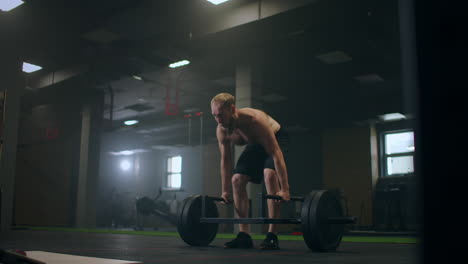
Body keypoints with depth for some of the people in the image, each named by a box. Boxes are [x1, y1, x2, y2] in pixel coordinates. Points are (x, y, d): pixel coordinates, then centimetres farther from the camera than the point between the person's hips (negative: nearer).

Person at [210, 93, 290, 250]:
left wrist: (284, 189, -44)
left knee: (270, 175, -31)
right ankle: (244, 236, -1)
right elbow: (225, 160, -6)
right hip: (255, 144, 7)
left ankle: (272, 236, -27)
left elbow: (276, 154, -40)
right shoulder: (222, 131, -20)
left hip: (276, 138, -6)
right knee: (237, 180, -6)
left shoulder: (254, 120, -40)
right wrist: (225, 191, -4)